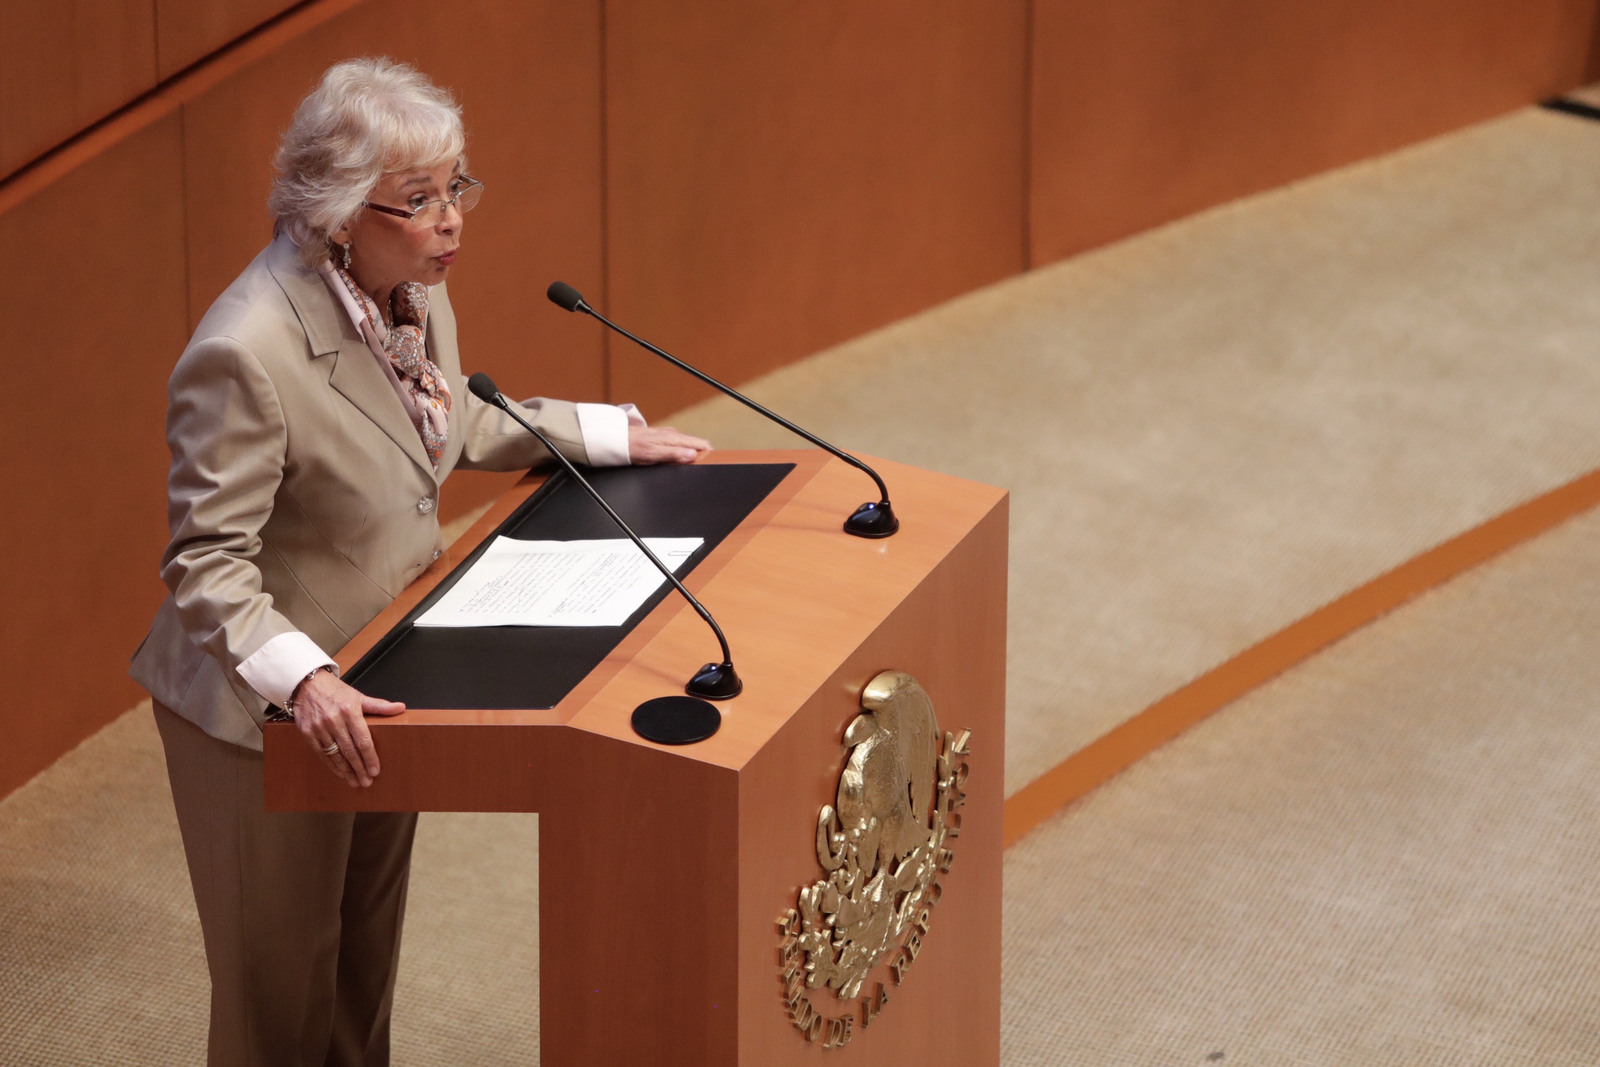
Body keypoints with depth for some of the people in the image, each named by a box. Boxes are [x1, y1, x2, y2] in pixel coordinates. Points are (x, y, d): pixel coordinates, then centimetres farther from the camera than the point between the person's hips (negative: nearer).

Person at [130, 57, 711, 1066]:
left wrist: (612, 433, 13)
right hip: (268, 713, -8)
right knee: (284, 981, 9)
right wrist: (303, 680, -42)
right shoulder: (247, 353, -32)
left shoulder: (412, 287, -6)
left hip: (376, 685, 8)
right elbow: (207, 565, -29)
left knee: (369, 952, 24)